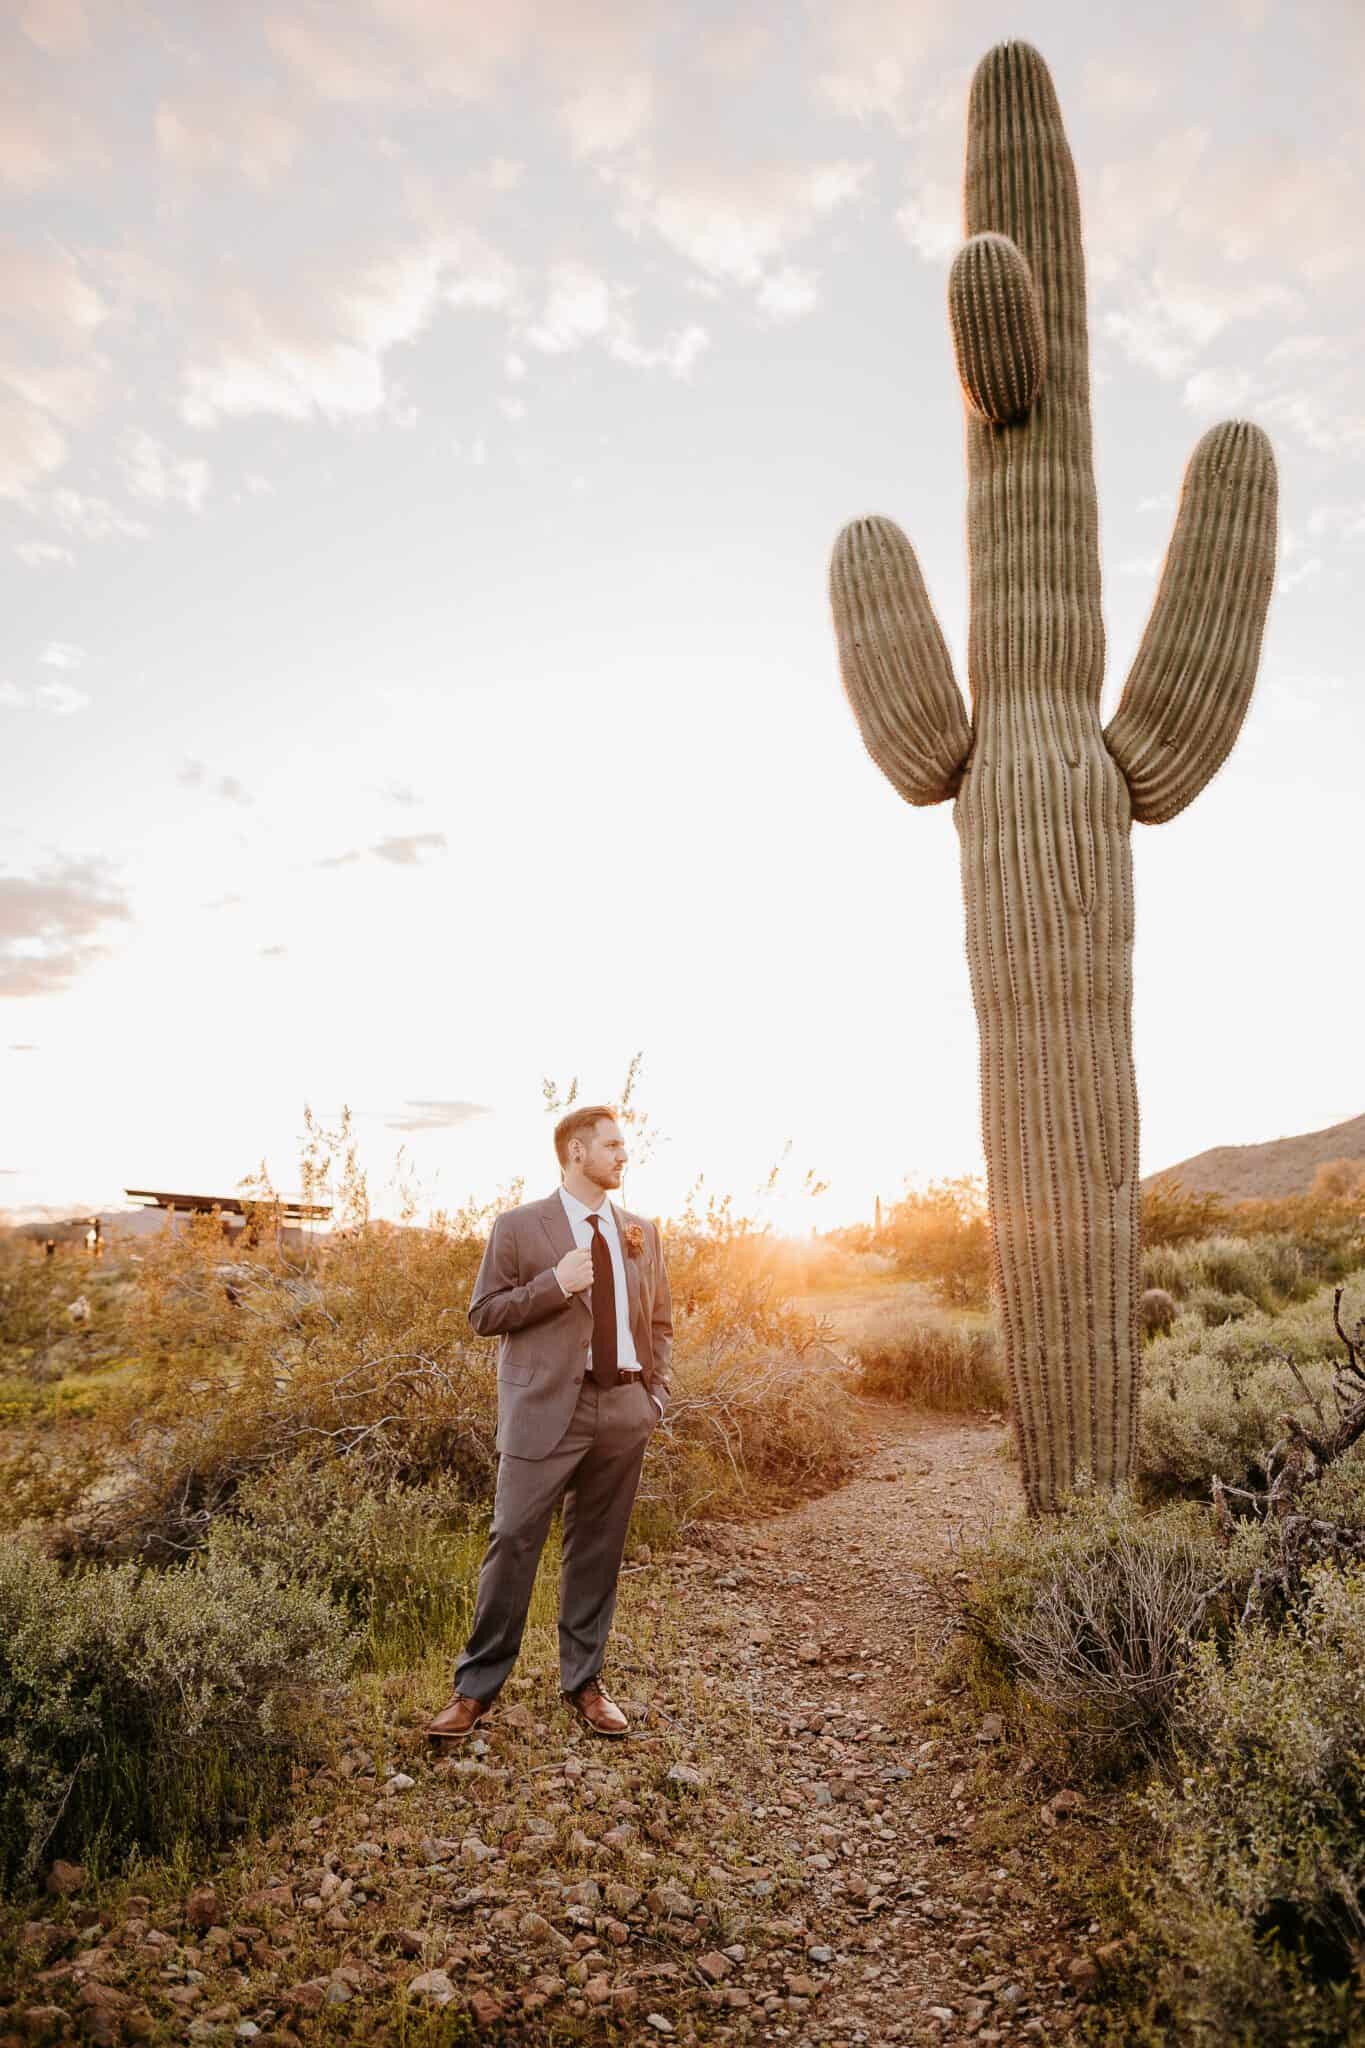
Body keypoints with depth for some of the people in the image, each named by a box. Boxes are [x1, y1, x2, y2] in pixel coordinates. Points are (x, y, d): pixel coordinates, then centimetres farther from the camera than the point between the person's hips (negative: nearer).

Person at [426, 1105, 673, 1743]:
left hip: (624, 1410, 4)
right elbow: (483, 1313, -4)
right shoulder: (518, 1226, -2)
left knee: (597, 1549, 12)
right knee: (513, 1541, -1)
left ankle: (584, 1683, 26)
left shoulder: (642, 1232, 11)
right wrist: (555, 1284, -17)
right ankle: (476, 1687, 14)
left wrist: (657, 1394, 7)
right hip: (547, 1408, -4)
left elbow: (660, 1321, 17)